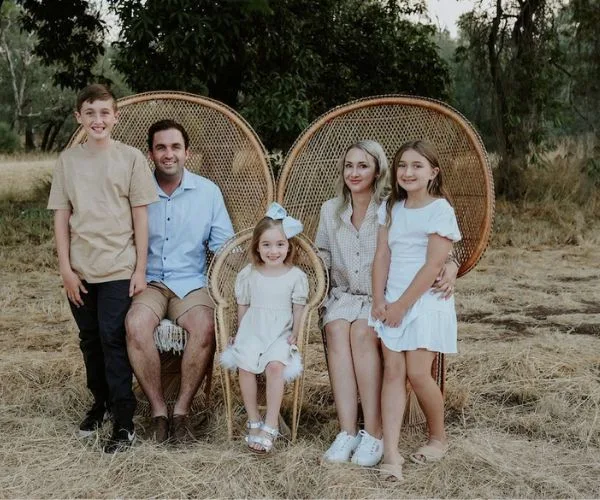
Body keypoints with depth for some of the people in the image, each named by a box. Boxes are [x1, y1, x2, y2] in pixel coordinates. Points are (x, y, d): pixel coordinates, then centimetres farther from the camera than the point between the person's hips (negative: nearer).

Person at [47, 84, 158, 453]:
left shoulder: (131, 158, -3)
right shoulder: (68, 160, 4)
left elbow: (140, 216, -2)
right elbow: (62, 217, 5)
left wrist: (140, 269, -4)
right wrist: (66, 268, -1)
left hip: (119, 268, -3)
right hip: (80, 270, 3)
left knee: (113, 339, -6)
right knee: (90, 340, 13)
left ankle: (124, 422, 1)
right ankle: (101, 403, 31)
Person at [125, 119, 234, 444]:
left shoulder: (208, 192, 8)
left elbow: (224, 244, 10)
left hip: (191, 283, 1)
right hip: (149, 281, 0)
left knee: (205, 327, -31)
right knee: (136, 324, -33)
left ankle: (181, 411, -14)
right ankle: (158, 411, -16)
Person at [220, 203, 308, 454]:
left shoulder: (296, 276, 2)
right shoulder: (248, 274, 7)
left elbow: (298, 309, 5)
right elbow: (243, 306, 15)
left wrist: (295, 335, -5)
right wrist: (241, 332, 11)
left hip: (280, 333, -2)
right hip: (252, 330, 2)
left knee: (275, 365, -31)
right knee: (245, 364, -27)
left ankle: (270, 426, -26)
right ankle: (253, 421, -13)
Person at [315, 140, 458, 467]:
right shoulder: (330, 210, 11)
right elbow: (322, 256, 24)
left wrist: (449, 267, -28)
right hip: (343, 296, 3)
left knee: (362, 332, -34)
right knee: (337, 329, -30)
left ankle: (373, 433, -29)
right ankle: (347, 432, -33)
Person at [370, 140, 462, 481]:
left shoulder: (440, 210, -9)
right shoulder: (390, 208, 10)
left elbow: (433, 265, -14)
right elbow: (382, 256, 6)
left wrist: (402, 305, -13)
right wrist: (380, 300, -4)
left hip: (425, 301, -5)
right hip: (392, 302, 5)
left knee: (417, 373, -7)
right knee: (393, 372, -3)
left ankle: (439, 437, 19)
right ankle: (391, 454, -5)